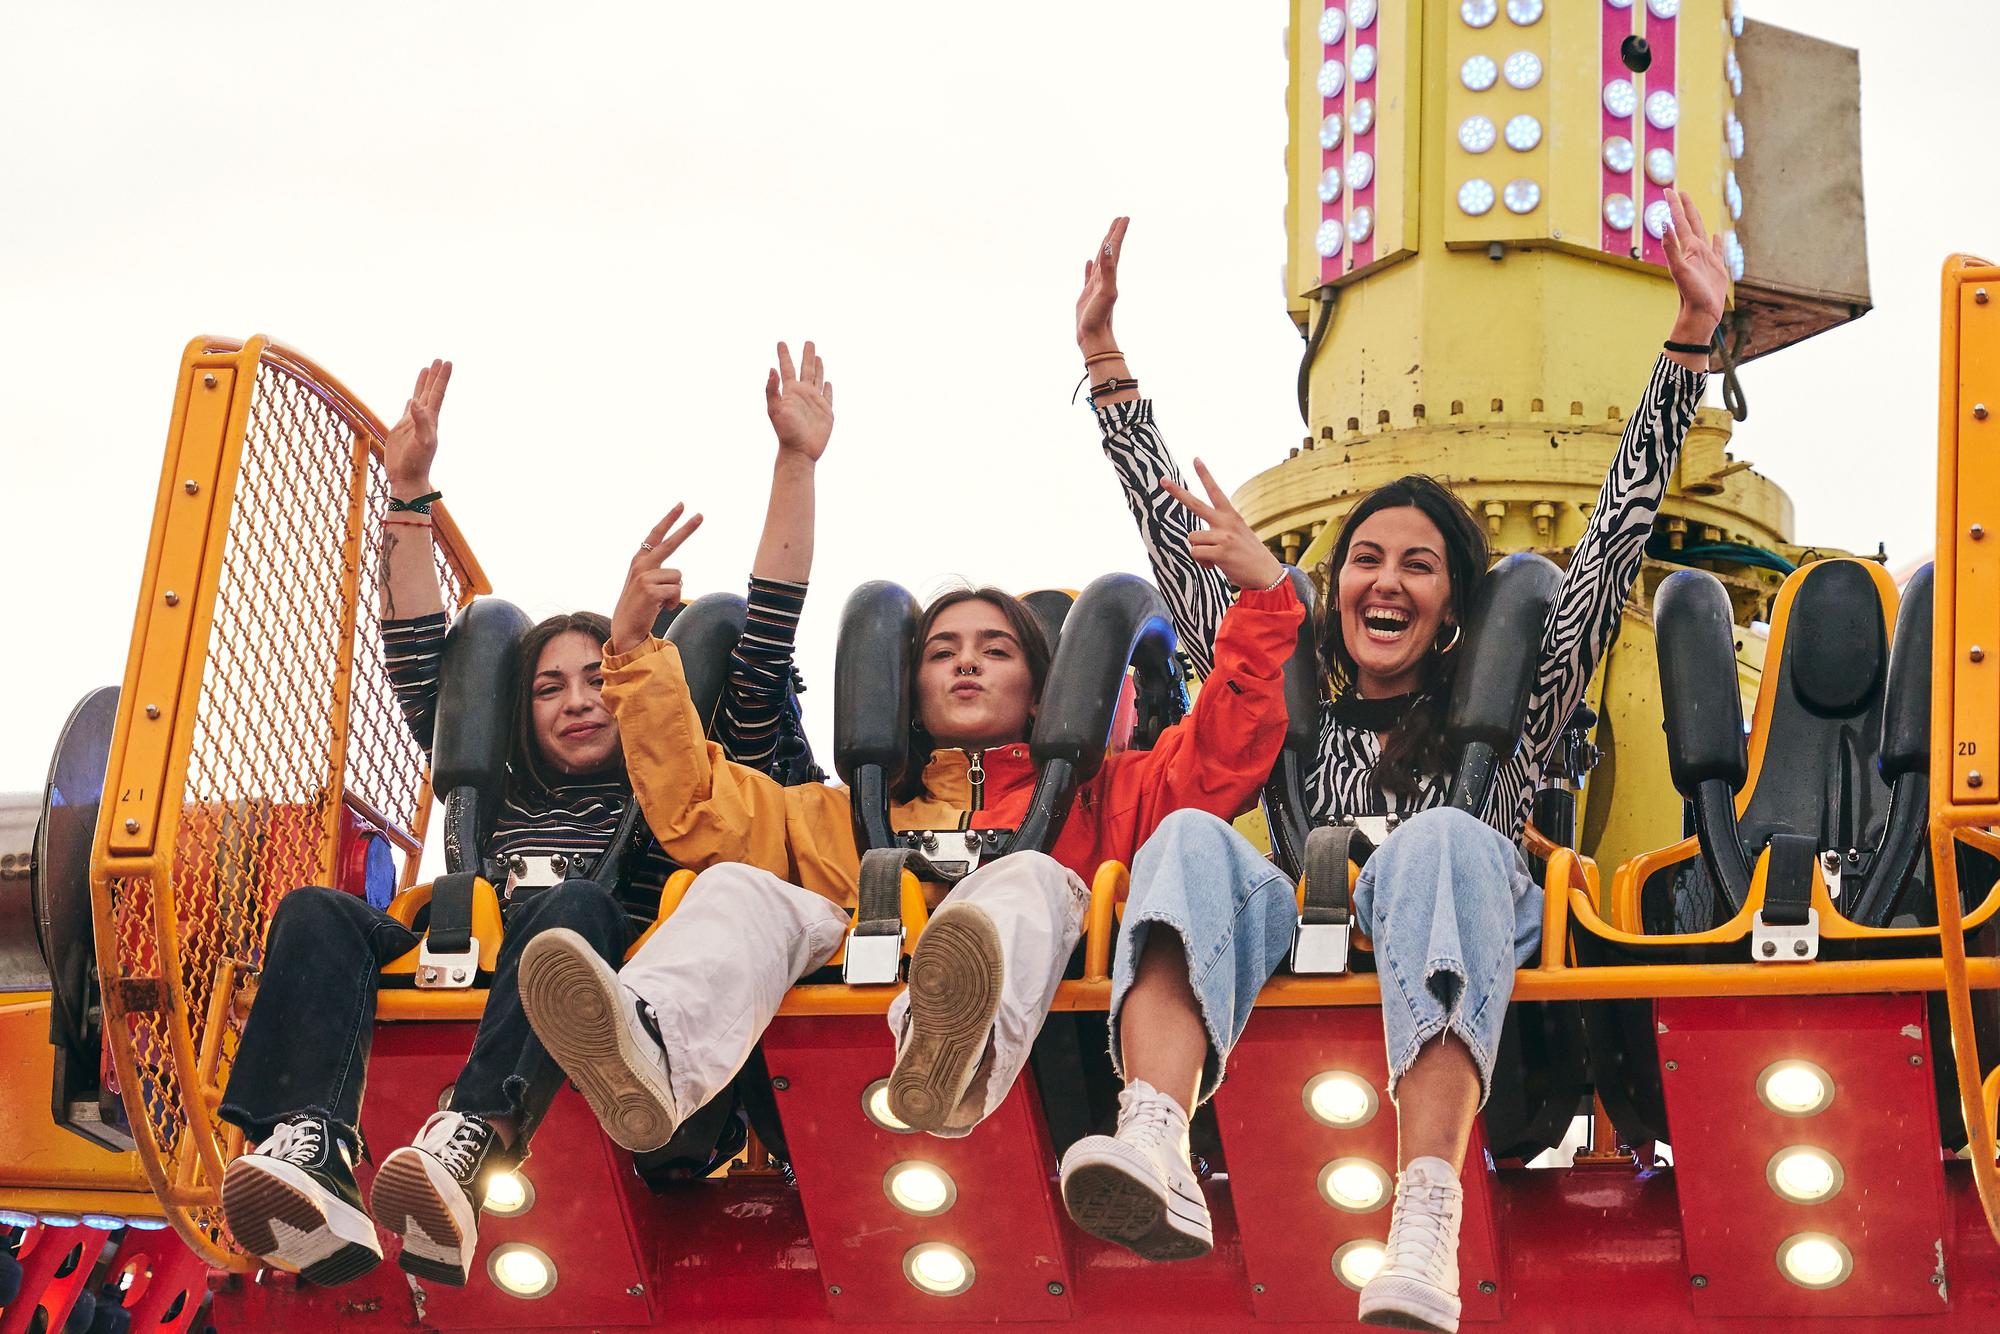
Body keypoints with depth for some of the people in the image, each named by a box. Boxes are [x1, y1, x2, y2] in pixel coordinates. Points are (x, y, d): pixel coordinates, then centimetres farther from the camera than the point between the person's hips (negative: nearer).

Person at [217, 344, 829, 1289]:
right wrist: (410, 494, 30)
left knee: (575, 904, -35)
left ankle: (470, 1144, -58)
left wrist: (797, 465, 19)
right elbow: (418, 669, 34)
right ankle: (309, 1150, -50)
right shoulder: (500, 807, 37)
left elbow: (763, 661, 22)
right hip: (458, 979, 3)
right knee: (317, 910, -23)